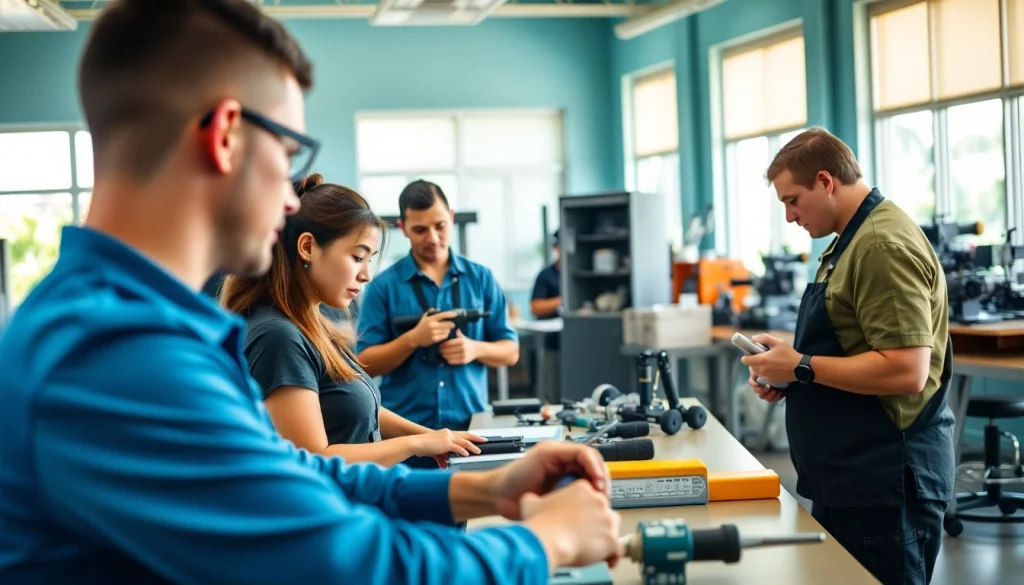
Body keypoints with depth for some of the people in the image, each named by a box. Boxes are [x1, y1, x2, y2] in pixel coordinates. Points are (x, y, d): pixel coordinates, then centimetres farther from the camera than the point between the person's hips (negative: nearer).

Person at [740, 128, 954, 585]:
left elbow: (907, 369, -25)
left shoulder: (884, 245, -18)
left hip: (884, 481, -10)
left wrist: (802, 368, -18)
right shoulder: (852, 240, 15)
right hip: (849, 478, 10)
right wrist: (788, 374, 8)